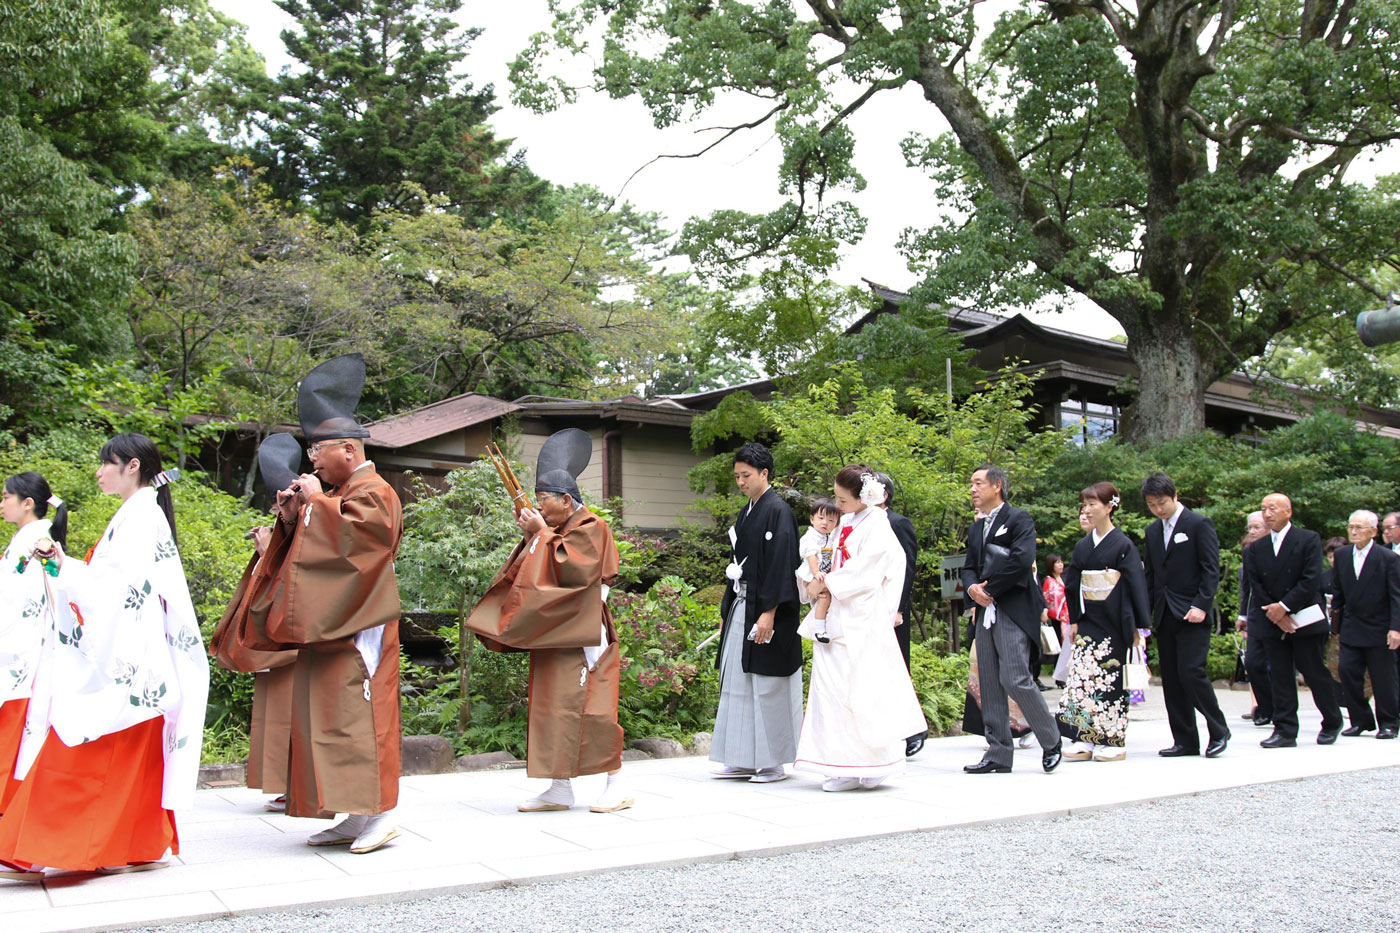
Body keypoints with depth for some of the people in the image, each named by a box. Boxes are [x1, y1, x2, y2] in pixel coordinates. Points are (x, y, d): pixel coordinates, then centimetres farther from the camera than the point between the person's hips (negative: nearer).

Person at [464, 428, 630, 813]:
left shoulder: (590, 528, -8)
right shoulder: (556, 531, 17)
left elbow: (571, 569, -20)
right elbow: (537, 573, 15)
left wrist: (542, 534, -14)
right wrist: (531, 535, 4)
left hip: (581, 633, -9)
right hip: (553, 633, 9)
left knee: (587, 707, -9)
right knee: (553, 707, 7)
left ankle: (616, 785, 0)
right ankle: (560, 789, 12)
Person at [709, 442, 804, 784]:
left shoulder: (778, 512, -11)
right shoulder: (746, 513, 15)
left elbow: (781, 565, -17)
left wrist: (769, 613, -21)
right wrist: (726, 611, 18)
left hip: (765, 611, -9)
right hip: (741, 609, 9)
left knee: (768, 688, -2)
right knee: (738, 684, 9)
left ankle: (773, 762, 7)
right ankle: (743, 760, 16)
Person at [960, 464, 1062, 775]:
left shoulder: (1018, 519, -3)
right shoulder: (975, 529, 22)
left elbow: (1022, 559, -17)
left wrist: (990, 589, -12)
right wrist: (972, 587, -4)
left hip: (1013, 611, -8)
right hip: (985, 611, 8)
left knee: (1015, 679, -14)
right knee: (989, 684, 5)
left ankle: (1051, 741, 6)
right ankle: (998, 754, 10)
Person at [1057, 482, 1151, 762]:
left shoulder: (1123, 544, -6)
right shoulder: (1082, 546, 10)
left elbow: (1136, 584, -8)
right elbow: (1072, 585, 14)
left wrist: (1137, 625, -10)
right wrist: (1073, 620, 11)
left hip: (1113, 623, -5)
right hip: (1087, 621, 5)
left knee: (1110, 680, -1)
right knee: (1081, 677, -2)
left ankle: (1113, 741, 8)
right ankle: (1085, 740, 1)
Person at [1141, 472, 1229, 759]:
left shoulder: (1199, 524, -3)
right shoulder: (1152, 531, 15)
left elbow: (1211, 570, -8)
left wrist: (1201, 605, -18)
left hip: (1192, 614, -6)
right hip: (1164, 615, 6)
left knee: (1191, 671, -15)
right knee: (1171, 679, 4)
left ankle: (1218, 731, 3)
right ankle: (1185, 740, 10)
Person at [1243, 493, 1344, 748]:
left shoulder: (1309, 539, -2)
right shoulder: (1255, 549, 9)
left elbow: (1311, 580, -11)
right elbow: (1256, 587, 3)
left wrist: (1284, 606, -14)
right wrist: (1276, 616, -8)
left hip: (1305, 619, -3)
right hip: (1272, 621, 3)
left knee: (1314, 672, 2)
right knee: (1279, 676, 1)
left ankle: (1332, 722, 22)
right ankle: (1285, 731, 4)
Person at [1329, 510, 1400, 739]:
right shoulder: (1342, 554, 5)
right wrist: (1335, 614, 11)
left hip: (1379, 630, -4)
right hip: (1351, 627, 4)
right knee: (1347, 671, -3)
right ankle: (1361, 720, 10)